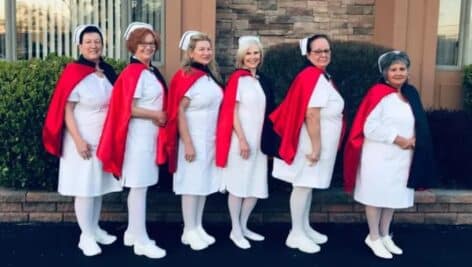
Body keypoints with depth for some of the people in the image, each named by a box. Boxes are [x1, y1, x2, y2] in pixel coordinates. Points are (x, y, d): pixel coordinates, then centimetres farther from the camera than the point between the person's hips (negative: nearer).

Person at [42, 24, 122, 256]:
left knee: (99, 185, 13)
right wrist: (78, 140, -19)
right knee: (84, 188, -2)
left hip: (105, 139, 6)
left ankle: (95, 228, 25)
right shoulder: (74, 73, -11)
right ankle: (86, 236, 9)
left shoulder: (108, 72, 7)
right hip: (83, 140, -6)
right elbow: (67, 110, -13)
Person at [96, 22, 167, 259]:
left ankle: (133, 233, 24)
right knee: (139, 186, -4)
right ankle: (141, 241, 4)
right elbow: (129, 109, -20)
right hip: (139, 135, -9)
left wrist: (160, 117, 5)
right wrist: (157, 116, -11)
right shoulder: (133, 72, -14)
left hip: (150, 134, 9)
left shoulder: (150, 71, 13)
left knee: (138, 186, 13)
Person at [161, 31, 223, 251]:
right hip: (194, 139, -7)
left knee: (204, 184, 11)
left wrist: (217, 138, 14)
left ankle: (198, 227, 22)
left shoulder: (210, 76, 10)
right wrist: (187, 143, -19)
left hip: (210, 140, 8)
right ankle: (189, 231, 10)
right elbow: (179, 112, -16)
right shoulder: (186, 77, -13)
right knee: (192, 185, -1)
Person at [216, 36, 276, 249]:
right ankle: (235, 231, 12)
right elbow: (232, 112, -12)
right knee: (238, 186, 0)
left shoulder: (263, 81, 12)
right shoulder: (237, 78, -8)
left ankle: (243, 226, 24)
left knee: (257, 187, 9)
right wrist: (242, 139, -16)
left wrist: (266, 140, 12)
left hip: (259, 141, 7)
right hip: (241, 140, -7)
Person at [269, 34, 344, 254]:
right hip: (312, 142, -10)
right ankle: (296, 234, 6)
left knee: (308, 185, 15)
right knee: (303, 185, -3)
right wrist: (316, 147, -23)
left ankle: (304, 228, 25)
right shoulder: (313, 77, -17)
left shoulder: (320, 76, 15)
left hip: (319, 142, 10)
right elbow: (311, 116, -23)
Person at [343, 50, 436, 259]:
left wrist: (413, 140, -3)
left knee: (393, 196, 13)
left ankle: (385, 236, 27)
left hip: (402, 156, 7)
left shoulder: (410, 94, 11)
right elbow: (370, 127, -19)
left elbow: (419, 125, 17)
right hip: (380, 156, -7)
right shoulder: (378, 93, -12)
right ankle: (374, 238, 16)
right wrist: (397, 138, -17)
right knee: (376, 196, 2)